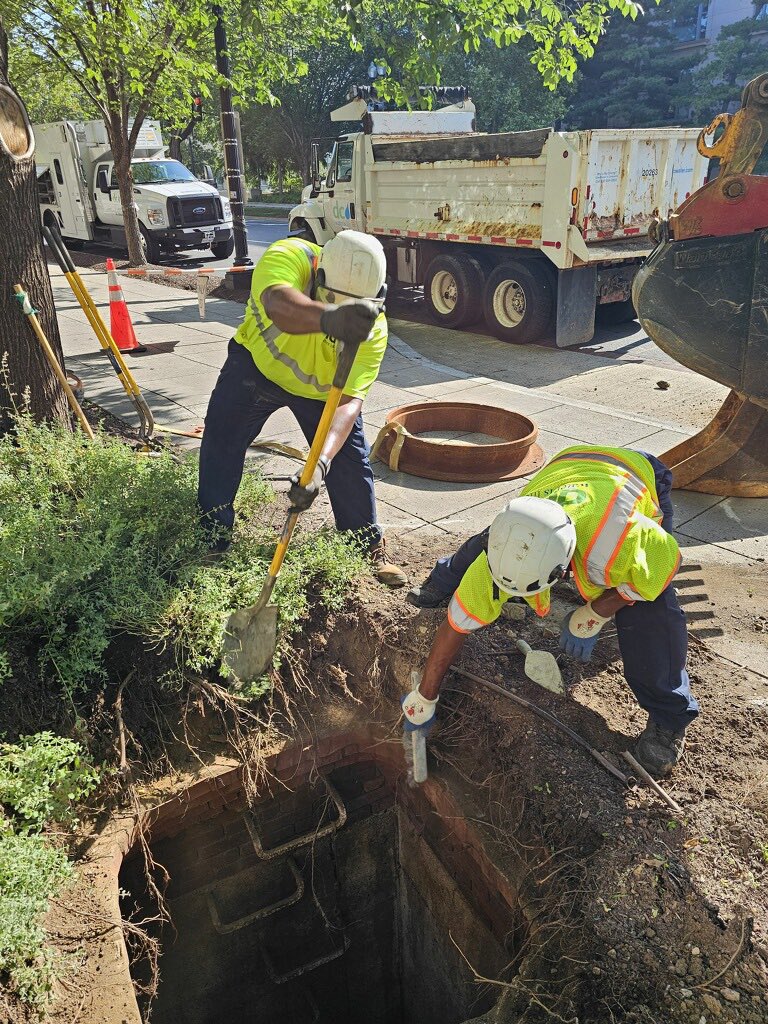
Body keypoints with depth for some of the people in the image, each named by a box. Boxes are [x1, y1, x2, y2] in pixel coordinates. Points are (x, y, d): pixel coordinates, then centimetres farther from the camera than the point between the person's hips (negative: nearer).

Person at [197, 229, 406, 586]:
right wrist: (328, 317, -81)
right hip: (257, 363, 0)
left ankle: (371, 548, 18)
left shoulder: (373, 328, -30)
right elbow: (277, 305, -58)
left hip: (322, 388, 1)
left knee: (351, 460, -2)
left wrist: (321, 462, -53)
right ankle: (211, 538, 8)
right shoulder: (290, 256, -35)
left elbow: (349, 401, -36)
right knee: (221, 439, -9)